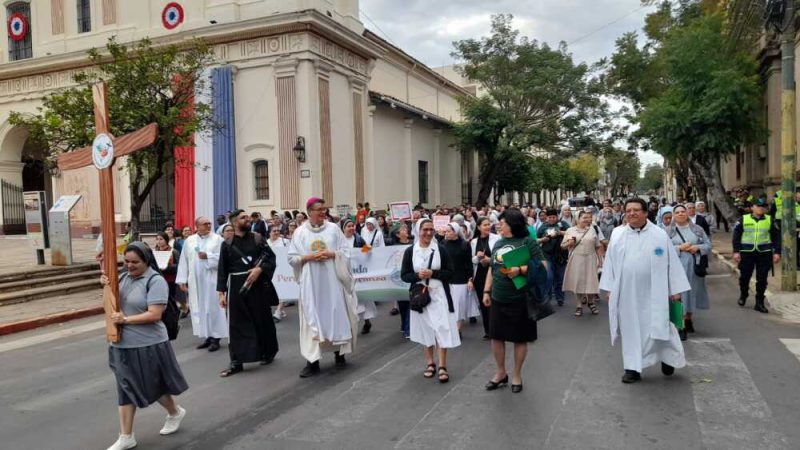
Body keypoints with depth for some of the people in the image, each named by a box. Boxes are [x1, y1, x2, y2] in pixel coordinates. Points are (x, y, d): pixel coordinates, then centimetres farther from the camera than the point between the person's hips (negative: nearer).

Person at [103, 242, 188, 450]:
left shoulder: (155, 281, -15)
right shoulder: (124, 277, 6)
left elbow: (154, 315, -21)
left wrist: (125, 319, -20)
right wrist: (106, 286, -1)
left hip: (148, 345, -6)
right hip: (123, 344, 6)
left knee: (153, 386, 11)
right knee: (126, 389, 10)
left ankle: (175, 413, 38)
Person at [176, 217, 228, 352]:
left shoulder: (218, 239, 0)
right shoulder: (189, 241, 8)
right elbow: (183, 261, 7)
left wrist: (208, 256, -13)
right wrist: (182, 280, 2)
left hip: (212, 280, -3)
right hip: (195, 281, 3)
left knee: (213, 307, -1)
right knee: (199, 308, 6)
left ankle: (215, 338, 4)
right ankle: (206, 337, 15)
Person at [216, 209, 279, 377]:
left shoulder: (257, 238, 3)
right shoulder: (227, 244, 3)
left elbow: (271, 257, 0)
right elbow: (222, 270, 4)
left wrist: (259, 269, -16)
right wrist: (221, 292, -1)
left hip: (258, 285, 0)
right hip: (236, 287, 0)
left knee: (262, 320, 10)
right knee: (237, 324, 1)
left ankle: (268, 353, 29)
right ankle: (236, 361, 7)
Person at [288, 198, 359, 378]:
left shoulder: (333, 228, 3)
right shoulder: (300, 232, 3)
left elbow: (346, 252, 3)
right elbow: (292, 258, 2)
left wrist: (331, 254, -13)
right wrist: (309, 257, -12)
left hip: (332, 280, 1)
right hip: (311, 283, 0)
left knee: (336, 314, 6)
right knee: (312, 318, -2)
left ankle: (339, 353, 23)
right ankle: (313, 361, 0)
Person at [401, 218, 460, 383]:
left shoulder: (440, 249, -3)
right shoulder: (410, 251, -1)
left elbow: (450, 272, -1)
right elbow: (404, 275, 1)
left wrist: (433, 273, -16)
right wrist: (418, 275, -18)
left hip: (439, 294, -1)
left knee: (441, 329, -5)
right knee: (425, 329, 10)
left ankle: (442, 366, 2)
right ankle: (430, 363, 24)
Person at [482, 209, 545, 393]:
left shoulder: (528, 242, -8)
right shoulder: (498, 243, 11)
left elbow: (542, 266, -13)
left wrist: (520, 270, -24)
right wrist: (486, 291, 13)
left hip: (520, 300, -6)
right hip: (498, 299, 6)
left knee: (520, 338, 7)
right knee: (496, 336, 10)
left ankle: (517, 375, 24)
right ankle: (500, 373, 28)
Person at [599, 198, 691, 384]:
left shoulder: (660, 235, -2)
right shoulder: (617, 234, 4)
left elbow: (672, 262, 0)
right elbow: (610, 262, 7)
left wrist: (675, 289, -2)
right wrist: (609, 288, 4)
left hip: (652, 292, -2)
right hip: (626, 293, 2)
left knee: (657, 327, 2)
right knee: (631, 329, 8)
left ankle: (668, 358, 29)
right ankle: (633, 368, 16)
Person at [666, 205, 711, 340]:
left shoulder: (697, 229, 8)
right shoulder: (668, 231, 2)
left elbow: (708, 245, 7)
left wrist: (697, 247, -12)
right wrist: (679, 247, -16)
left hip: (694, 267, 3)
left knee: (691, 292, 11)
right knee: (678, 295, -5)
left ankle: (688, 319, 30)